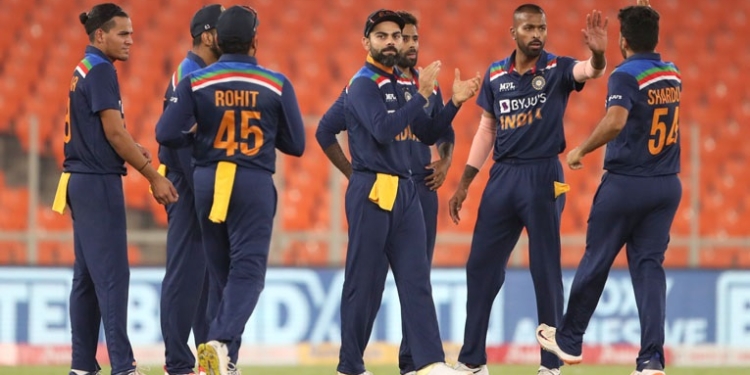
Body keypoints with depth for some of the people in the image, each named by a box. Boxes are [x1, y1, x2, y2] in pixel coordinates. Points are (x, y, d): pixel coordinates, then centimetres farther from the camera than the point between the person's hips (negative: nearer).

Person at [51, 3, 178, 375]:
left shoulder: (83, 70, 15)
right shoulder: (101, 70, -13)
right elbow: (114, 132, -17)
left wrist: (132, 149, 5)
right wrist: (153, 176, -13)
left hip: (80, 180, 10)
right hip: (99, 181, -10)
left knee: (87, 274, 10)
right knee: (112, 274, -10)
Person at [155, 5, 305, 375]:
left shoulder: (195, 82, -2)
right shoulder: (277, 85, -3)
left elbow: (167, 135, -8)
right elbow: (295, 144, 3)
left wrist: (198, 132, 11)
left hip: (208, 181, 2)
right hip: (255, 184, -2)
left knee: (220, 272, 14)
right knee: (247, 270, -4)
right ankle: (222, 342, -27)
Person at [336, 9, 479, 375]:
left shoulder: (398, 86, 17)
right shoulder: (364, 84, -8)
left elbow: (428, 134, 18)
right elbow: (383, 130, -23)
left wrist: (455, 102, 4)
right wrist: (422, 95, -22)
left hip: (406, 191, 8)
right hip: (372, 191, -8)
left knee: (416, 279, -1)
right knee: (364, 282, -3)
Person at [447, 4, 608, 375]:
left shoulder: (557, 69, -4)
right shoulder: (495, 74, 6)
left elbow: (590, 71, -26)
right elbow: (486, 130, 12)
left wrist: (598, 53, -49)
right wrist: (463, 185, 10)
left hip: (543, 177, -4)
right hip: (502, 177, 4)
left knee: (545, 271, 1)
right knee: (481, 266, 6)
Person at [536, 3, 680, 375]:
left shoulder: (625, 76, -13)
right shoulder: (672, 74, 8)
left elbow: (616, 121, -30)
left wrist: (580, 151, -19)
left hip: (625, 184, -6)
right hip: (668, 186, 6)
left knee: (595, 261, 9)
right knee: (649, 265, 4)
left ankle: (569, 340, 25)